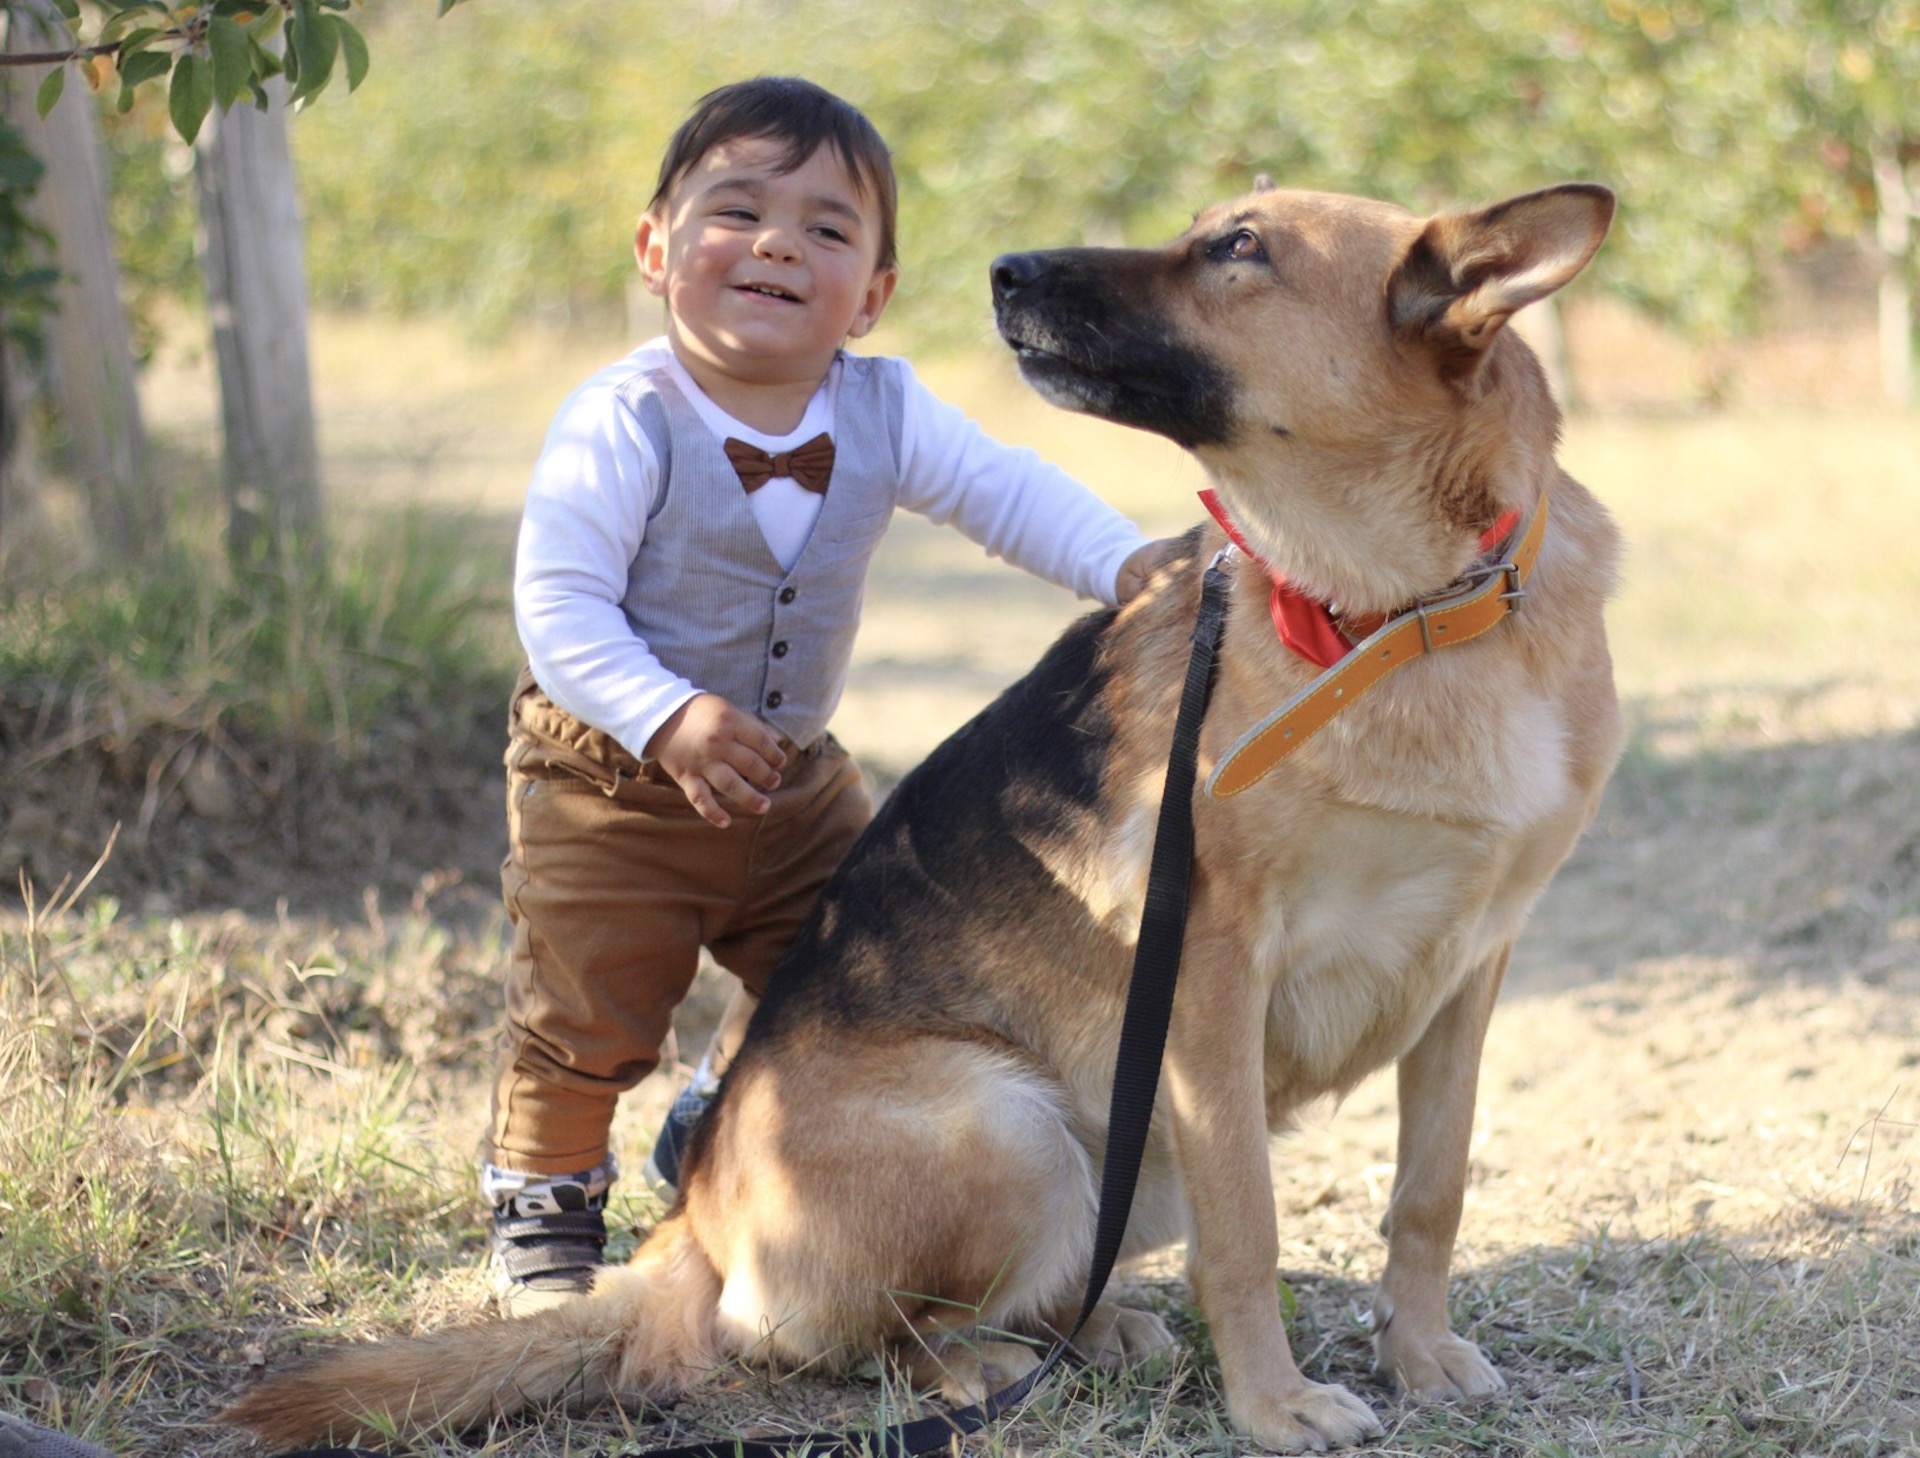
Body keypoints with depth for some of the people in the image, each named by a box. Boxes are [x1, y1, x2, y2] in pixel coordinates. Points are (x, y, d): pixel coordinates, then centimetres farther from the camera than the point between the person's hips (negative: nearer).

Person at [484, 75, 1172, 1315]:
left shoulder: (884, 413, -7)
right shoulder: (624, 424, -22)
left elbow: (1010, 493, -6)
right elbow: (557, 603, -24)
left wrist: (1127, 563, -23)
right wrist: (672, 718, -35)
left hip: (794, 781, 6)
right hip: (611, 780, -5)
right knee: (588, 1015, -1)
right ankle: (543, 1209, 22)